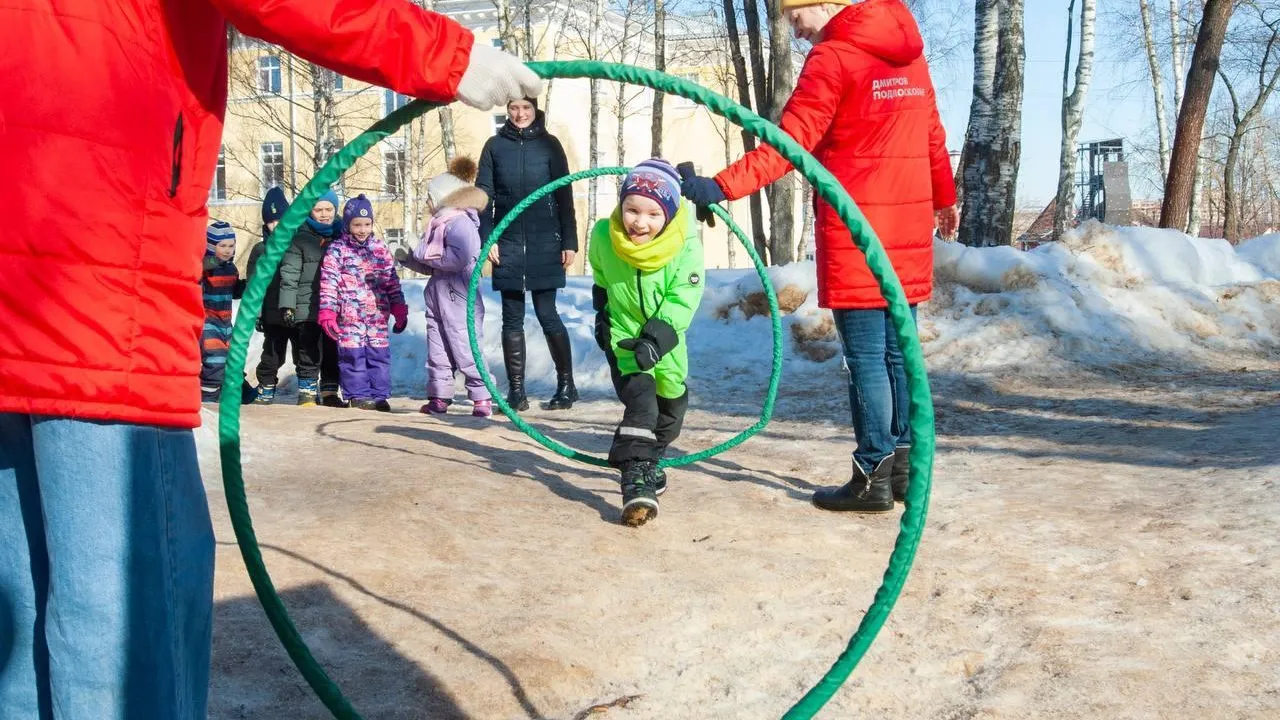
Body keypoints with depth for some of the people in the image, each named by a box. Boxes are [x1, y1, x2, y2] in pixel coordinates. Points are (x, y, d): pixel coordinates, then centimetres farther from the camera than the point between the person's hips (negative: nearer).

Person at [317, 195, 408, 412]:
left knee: (379, 355, 4)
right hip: (350, 317, -3)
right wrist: (327, 312, -12)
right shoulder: (336, 250, -1)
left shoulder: (381, 249, 11)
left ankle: (379, 395, 12)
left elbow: (393, 282, 15)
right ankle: (358, 395, 8)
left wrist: (399, 310, 13)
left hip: (378, 316, 3)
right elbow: (328, 283, -5)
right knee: (353, 355, -2)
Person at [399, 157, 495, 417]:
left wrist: (426, 254, -18)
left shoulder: (460, 222, -13)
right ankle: (439, 397, 19)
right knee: (437, 351, 12)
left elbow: (460, 258, -29)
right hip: (438, 298, 10)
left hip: (458, 299, -10)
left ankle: (482, 397, -1)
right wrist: (408, 257, 6)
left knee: (465, 349, -7)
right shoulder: (439, 222, 16)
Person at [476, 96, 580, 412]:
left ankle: (567, 384, 11)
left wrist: (570, 242, -2)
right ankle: (516, 391, 8)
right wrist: (487, 238, -4)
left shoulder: (549, 144, 4)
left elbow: (564, 195, 3)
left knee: (547, 314, -2)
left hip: (544, 243, -2)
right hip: (508, 243, 2)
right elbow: (484, 194, 6)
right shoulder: (495, 146, 7)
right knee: (512, 318, 3)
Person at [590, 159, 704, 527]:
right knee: (640, 400, -22)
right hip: (623, 334, -2)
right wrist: (602, 310, 8)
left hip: (666, 338, 2)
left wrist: (656, 338, -38)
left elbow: (682, 300, -28)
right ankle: (636, 478, -27)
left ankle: (648, 461, 44)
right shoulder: (604, 236, -20)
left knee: (671, 406, 18)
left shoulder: (686, 244, -27)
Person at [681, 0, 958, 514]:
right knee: (899, 351, 12)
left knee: (866, 359, -2)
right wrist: (944, 198, 33)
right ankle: (903, 466, 17)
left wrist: (720, 188, -22)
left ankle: (874, 477, 3)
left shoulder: (832, 58, -9)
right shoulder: (909, 51, 13)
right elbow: (932, 133, 20)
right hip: (909, 227, 7)